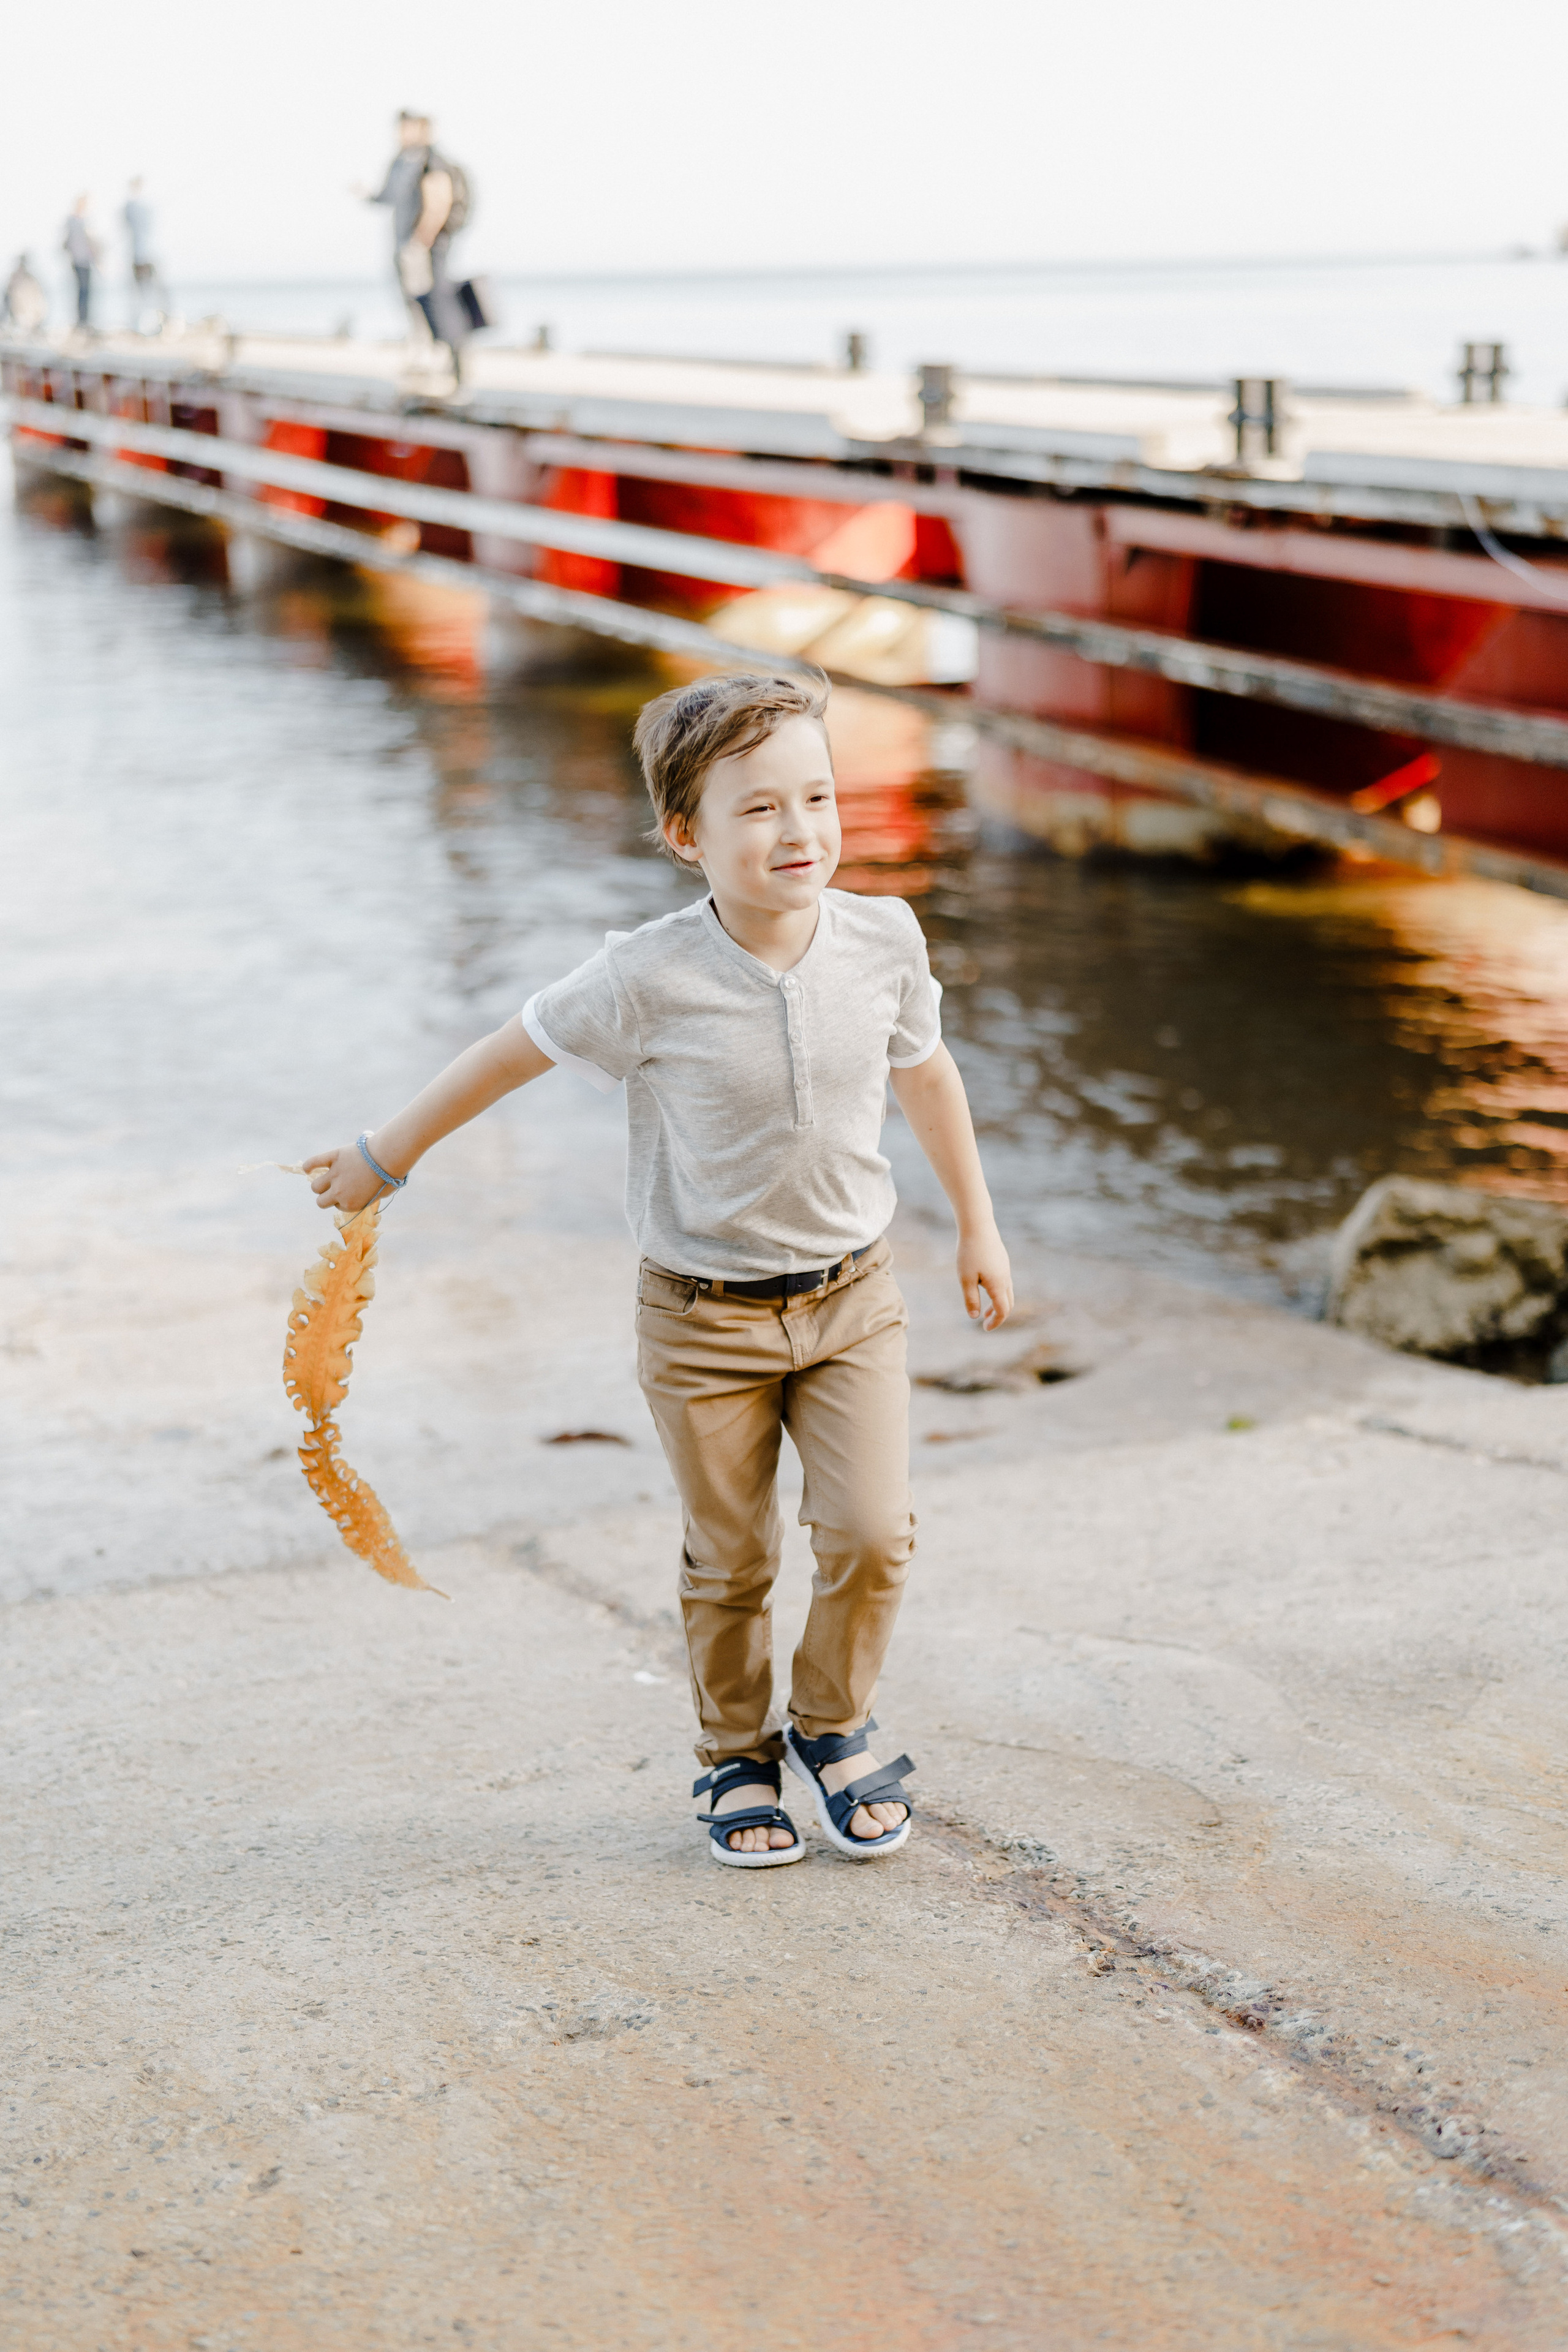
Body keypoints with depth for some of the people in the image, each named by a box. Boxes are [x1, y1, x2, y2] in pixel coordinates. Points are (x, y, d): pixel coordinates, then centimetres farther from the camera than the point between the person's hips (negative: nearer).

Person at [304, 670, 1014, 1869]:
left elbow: (925, 1071, 9)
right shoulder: (649, 980, -21)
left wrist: (978, 1225, 18)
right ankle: (739, 1757, 34)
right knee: (730, 1562, 10)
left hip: (852, 1295, 2)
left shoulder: (884, 938, -11)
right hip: (705, 1318, -2)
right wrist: (383, 1160, 5)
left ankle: (833, 1729, 24)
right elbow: (515, 1052, -5)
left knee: (873, 1536, -4)